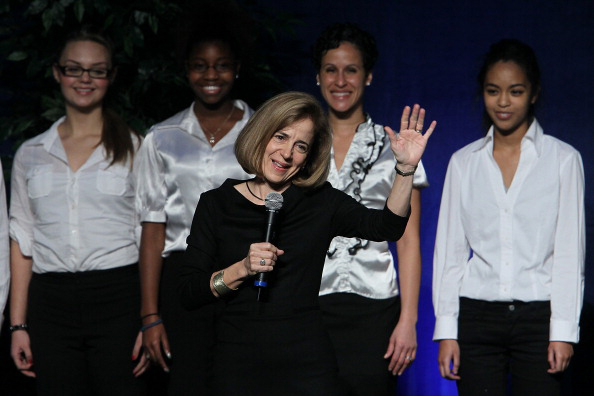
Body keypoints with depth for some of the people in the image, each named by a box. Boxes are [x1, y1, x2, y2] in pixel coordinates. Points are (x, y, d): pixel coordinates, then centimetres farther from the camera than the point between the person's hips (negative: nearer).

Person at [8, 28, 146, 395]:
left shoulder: (134, 148, 6)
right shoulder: (30, 154, 13)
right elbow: (21, 240, 14)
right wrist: (18, 324, 7)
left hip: (118, 296, -2)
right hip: (51, 303, 2)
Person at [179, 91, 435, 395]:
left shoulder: (320, 202, 5)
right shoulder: (216, 204, 3)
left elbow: (386, 226, -11)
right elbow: (189, 293, -2)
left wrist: (406, 168, -23)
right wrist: (242, 269, -16)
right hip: (237, 363, 0)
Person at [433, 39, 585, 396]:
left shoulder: (564, 159, 4)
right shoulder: (464, 162, 10)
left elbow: (570, 250, 1)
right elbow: (449, 250, 9)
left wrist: (564, 330, -5)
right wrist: (446, 330, 4)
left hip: (538, 315, -2)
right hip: (477, 316, 2)